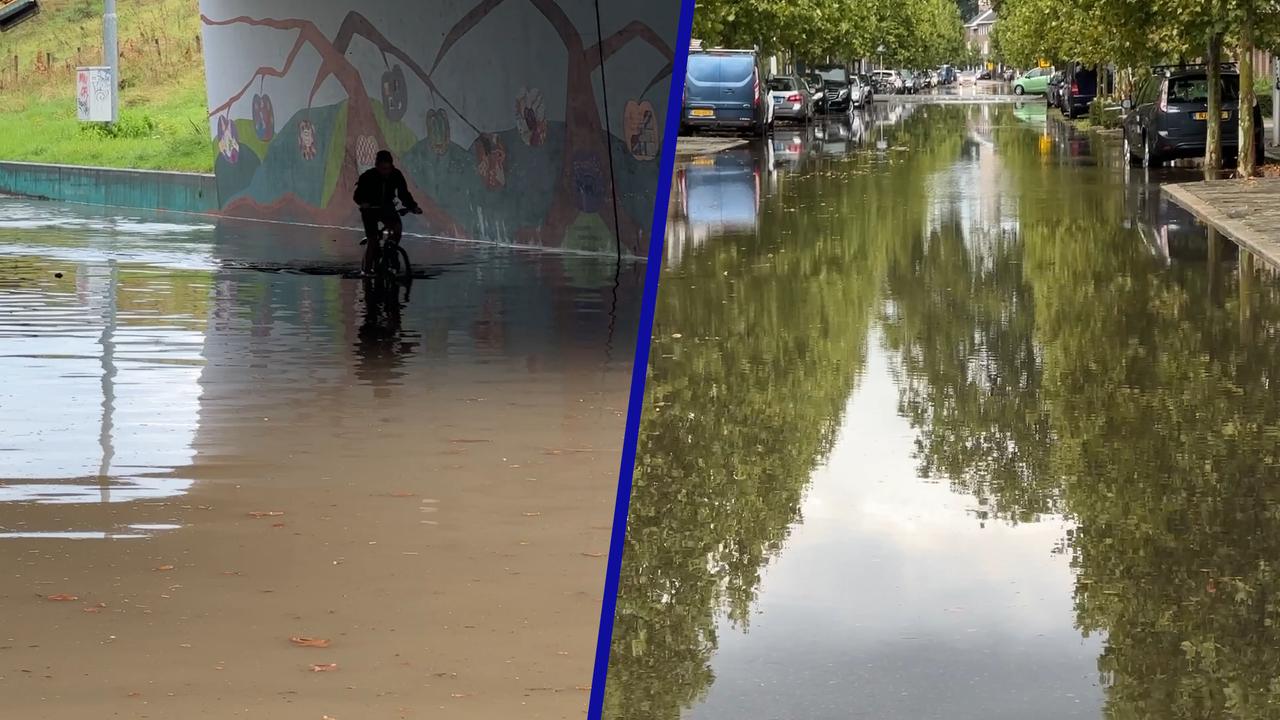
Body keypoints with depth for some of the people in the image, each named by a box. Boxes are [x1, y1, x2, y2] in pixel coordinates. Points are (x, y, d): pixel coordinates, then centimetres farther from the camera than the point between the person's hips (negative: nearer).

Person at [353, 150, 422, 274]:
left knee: (398, 227, -25)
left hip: (387, 207, 3)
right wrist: (362, 203, -41)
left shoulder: (396, 175, -11)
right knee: (372, 240, -9)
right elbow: (358, 195, -19)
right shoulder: (368, 176, -19)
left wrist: (413, 207, -21)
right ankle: (367, 270, 3)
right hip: (370, 208, -3)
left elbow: (403, 193, -6)